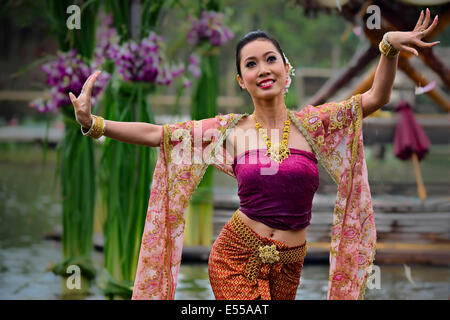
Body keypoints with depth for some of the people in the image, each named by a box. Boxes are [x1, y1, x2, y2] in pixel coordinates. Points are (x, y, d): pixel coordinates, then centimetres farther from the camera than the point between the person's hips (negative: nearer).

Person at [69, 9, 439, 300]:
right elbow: (156, 134, 0)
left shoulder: (311, 124, 1)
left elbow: (375, 97, -5)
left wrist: (389, 46, -22)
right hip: (237, 257, -1)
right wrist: (93, 124, -9)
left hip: (287, 266, 1)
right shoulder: (231, 130, 1)